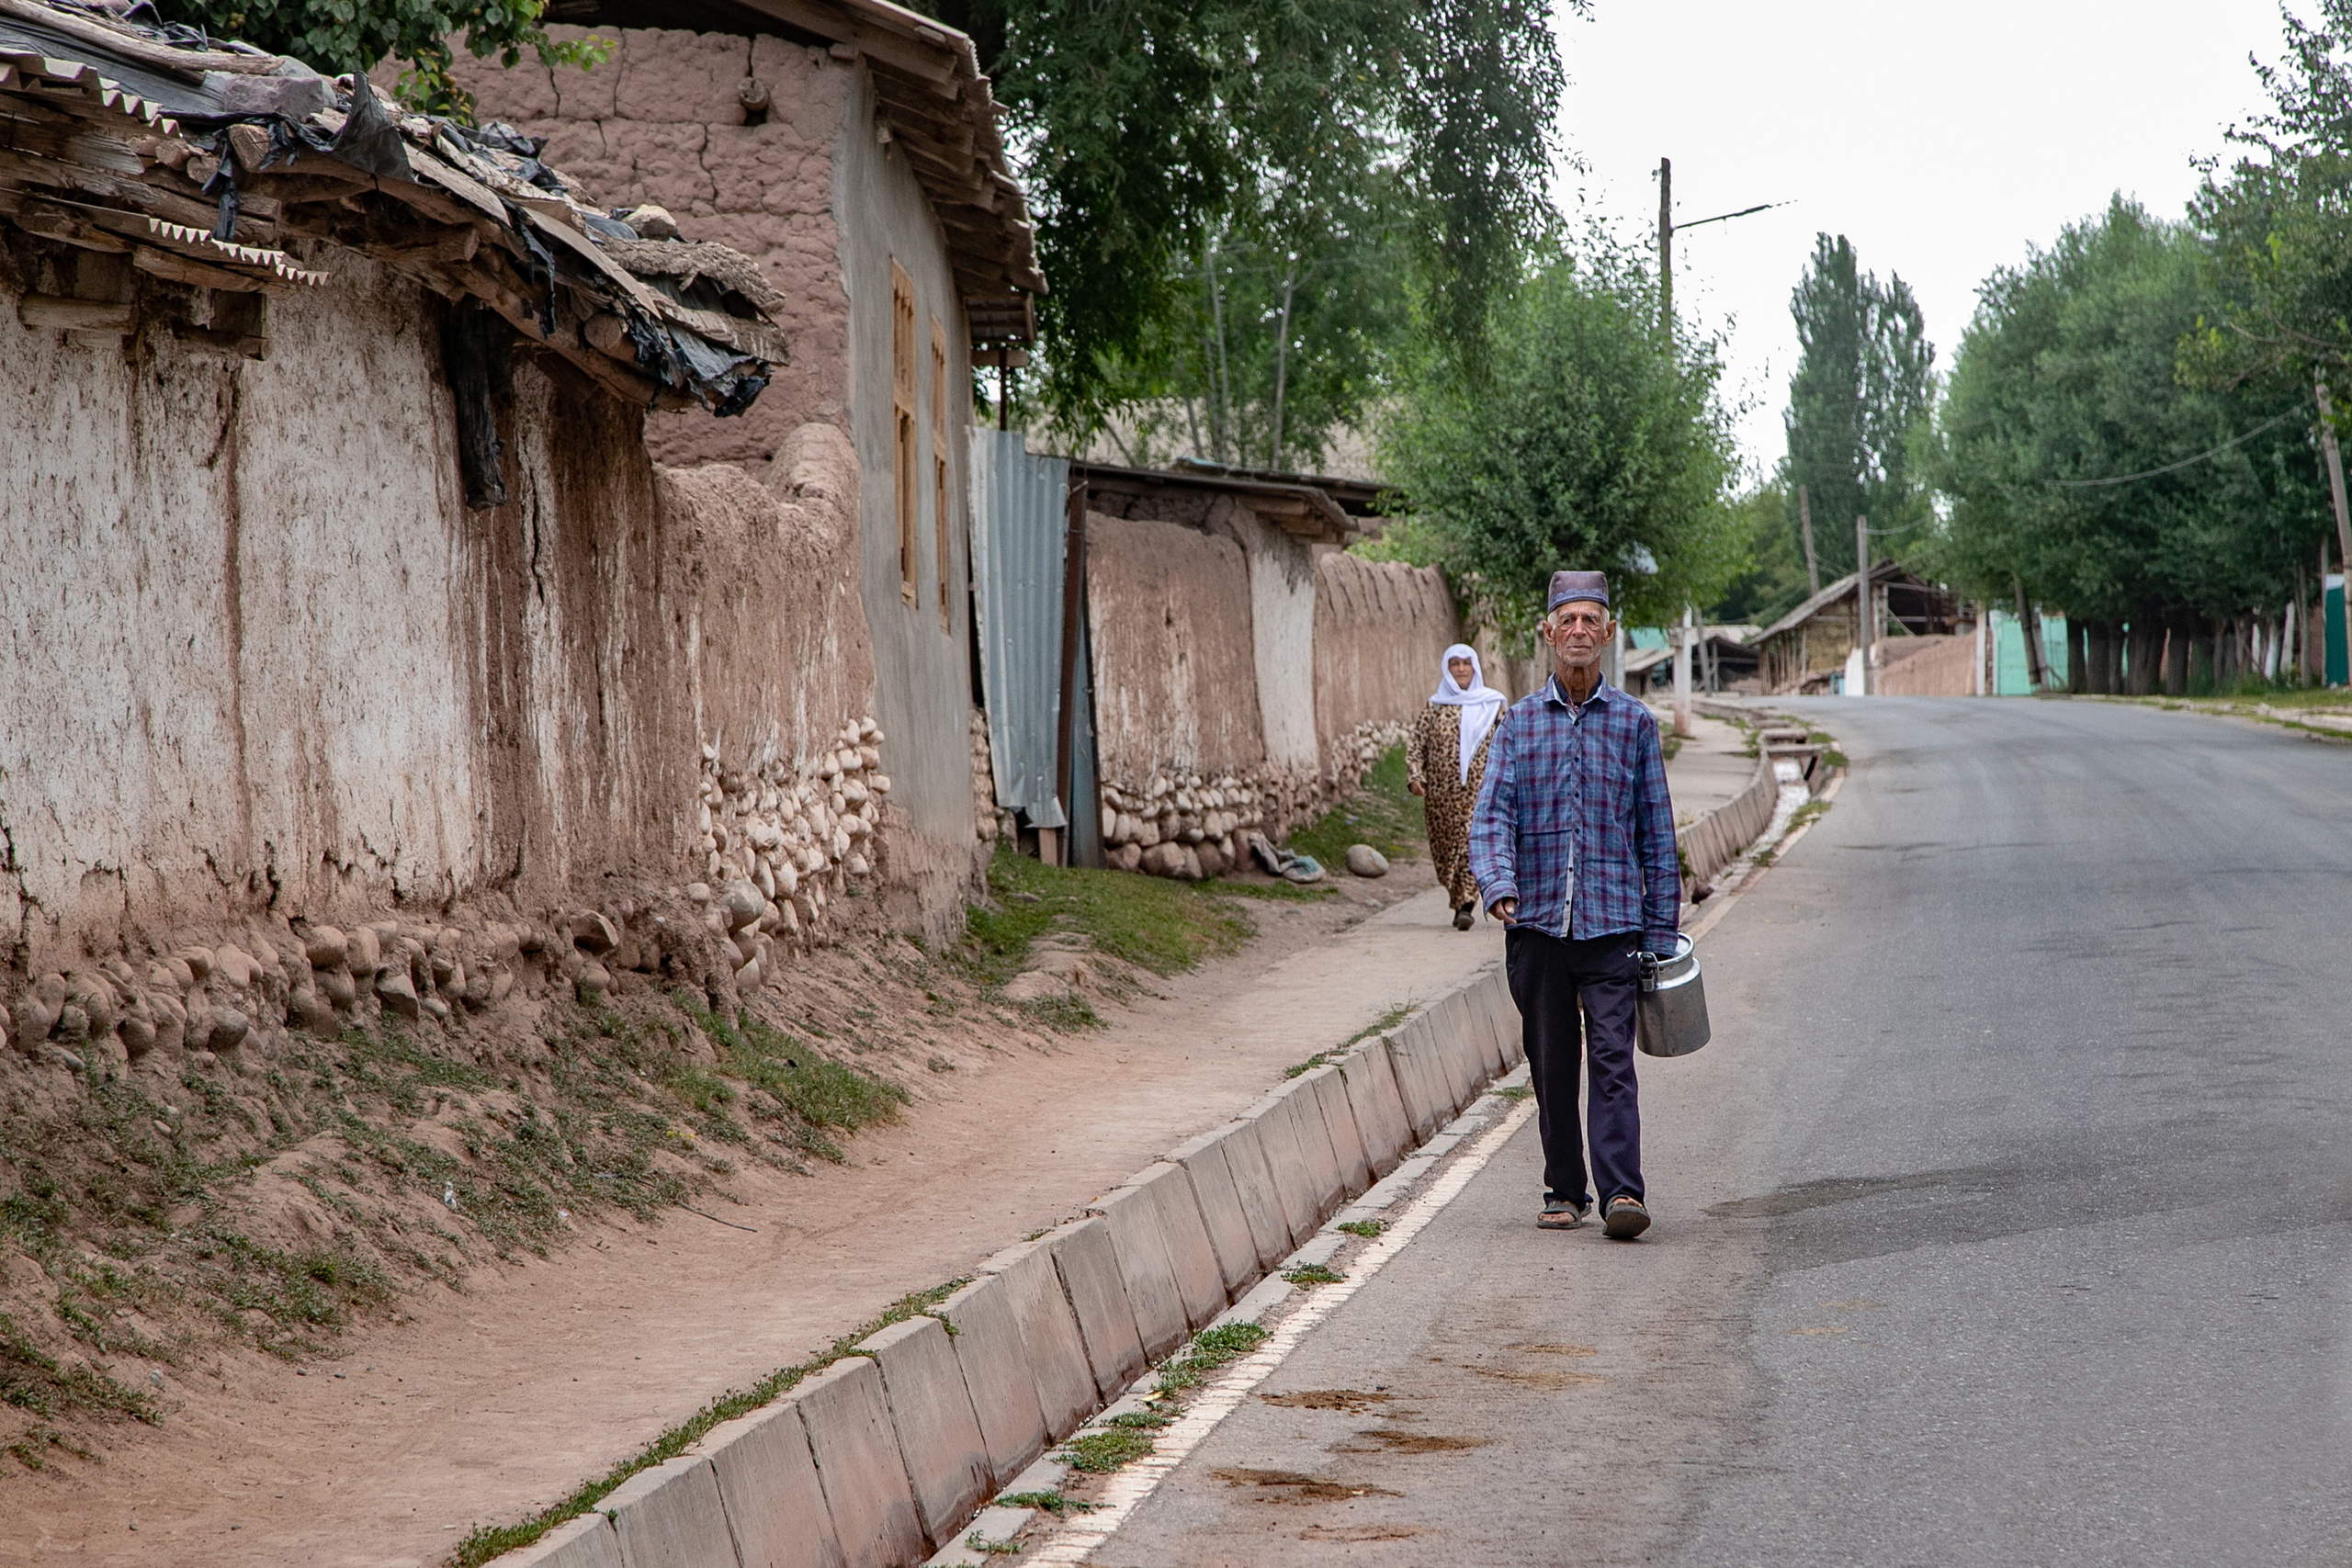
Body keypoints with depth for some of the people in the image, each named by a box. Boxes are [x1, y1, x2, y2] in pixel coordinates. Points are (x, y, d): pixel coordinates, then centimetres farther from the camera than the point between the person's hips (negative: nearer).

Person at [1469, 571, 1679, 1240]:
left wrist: (1662, 929, 5)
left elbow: (1657, 832, 9)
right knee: (1550, 1065, 7)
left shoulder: (1634, 723, 7)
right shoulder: (1519, 722, 8)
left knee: (1612, 1059, -11)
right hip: (1536, 922, 2)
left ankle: (1621, 1192, -16)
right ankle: (1564, 1192, 18)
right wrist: (1498, 885, -20)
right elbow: (1491, 813, -1)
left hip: (1612, 921, -1)